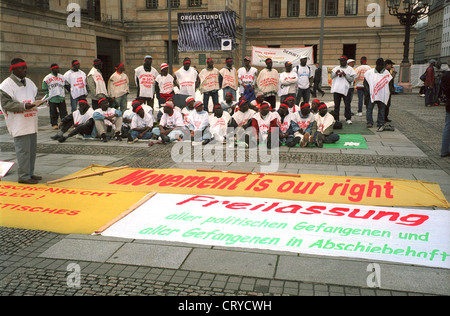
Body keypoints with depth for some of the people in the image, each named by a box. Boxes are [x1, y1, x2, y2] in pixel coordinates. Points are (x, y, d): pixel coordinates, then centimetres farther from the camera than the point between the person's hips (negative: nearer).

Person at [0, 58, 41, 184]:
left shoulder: (29, 82, 16)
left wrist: (35, 104, 6)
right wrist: (23, 106, -22)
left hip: (31, 123, 8)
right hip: (19, 125, -8)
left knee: (32, 149, 13)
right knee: (23, 150, -7)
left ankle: (30, 173, 24)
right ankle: (23, 176, 2)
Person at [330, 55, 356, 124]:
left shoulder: (350, 69, 4)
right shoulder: (336, 68, 14)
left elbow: (352, 79, -2)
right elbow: (332, 77, 7)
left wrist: (345, 75, -13)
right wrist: (336, 73, -11)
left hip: (346, 89, -3)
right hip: (336, 89, 3)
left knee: (347, 105, -4)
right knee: (336, 105, 6)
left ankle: (348, 119, 4)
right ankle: (336, 118, 13)